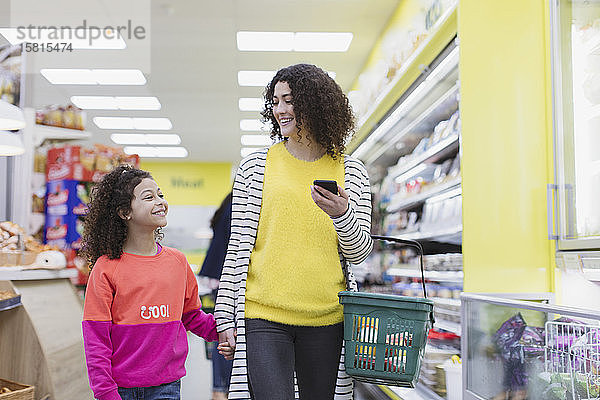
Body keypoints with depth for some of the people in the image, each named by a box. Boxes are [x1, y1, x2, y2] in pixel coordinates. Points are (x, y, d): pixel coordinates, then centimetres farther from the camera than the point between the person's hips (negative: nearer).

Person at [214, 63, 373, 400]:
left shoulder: (350, 172, 7)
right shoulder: (256, 166, 6)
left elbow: (359, 252, 5)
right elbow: (238, 245, 7)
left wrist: (341, 214, -16)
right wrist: (225, 315, 3)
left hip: (326, 320, 1)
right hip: (263, 316, -1)